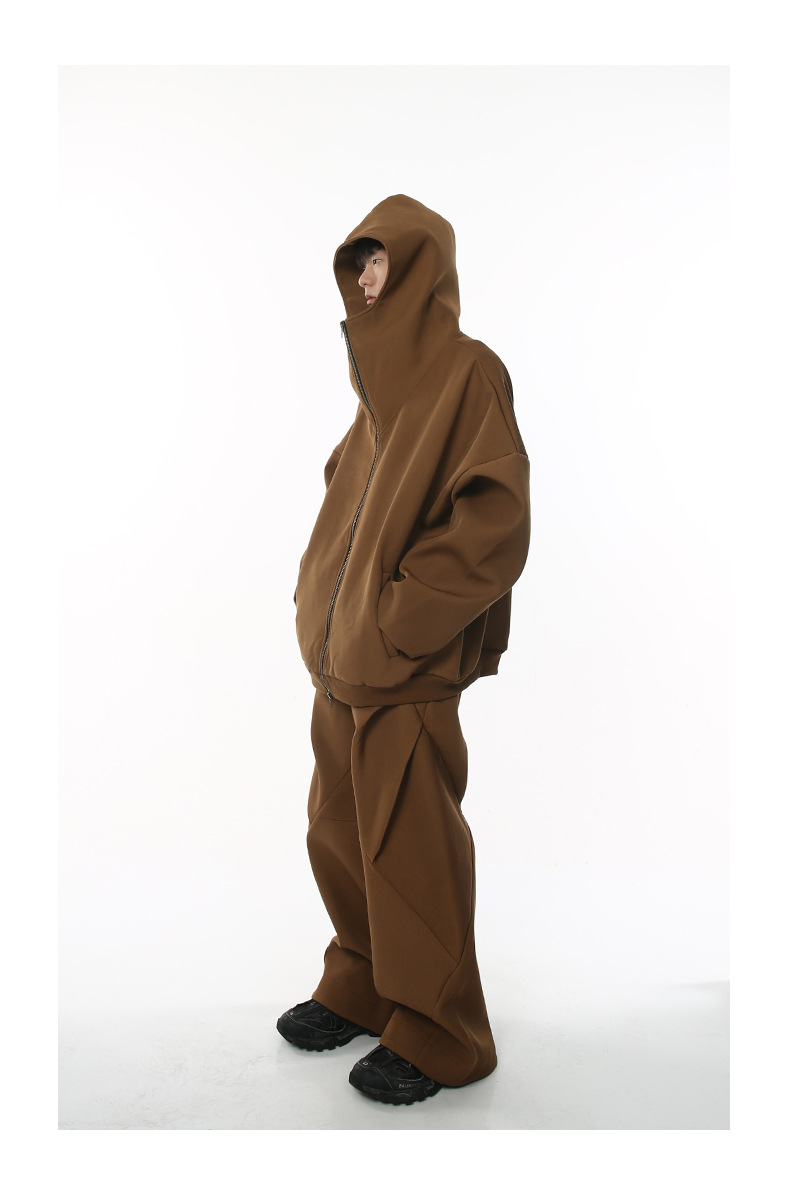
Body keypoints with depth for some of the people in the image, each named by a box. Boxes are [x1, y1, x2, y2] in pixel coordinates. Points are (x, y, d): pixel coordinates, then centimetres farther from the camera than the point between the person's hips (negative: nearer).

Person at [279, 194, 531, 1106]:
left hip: (406, 671, -8)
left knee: (410, 850, 2)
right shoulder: (382, 377, 16)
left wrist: (401, 615, -18)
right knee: (338, 833, 16)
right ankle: (363, 987, 35)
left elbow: (497, 518, -19)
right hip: (341, 656, 8)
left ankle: (438, 1034, 19)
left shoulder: (468, 371, -10)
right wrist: (323, 599, 11)